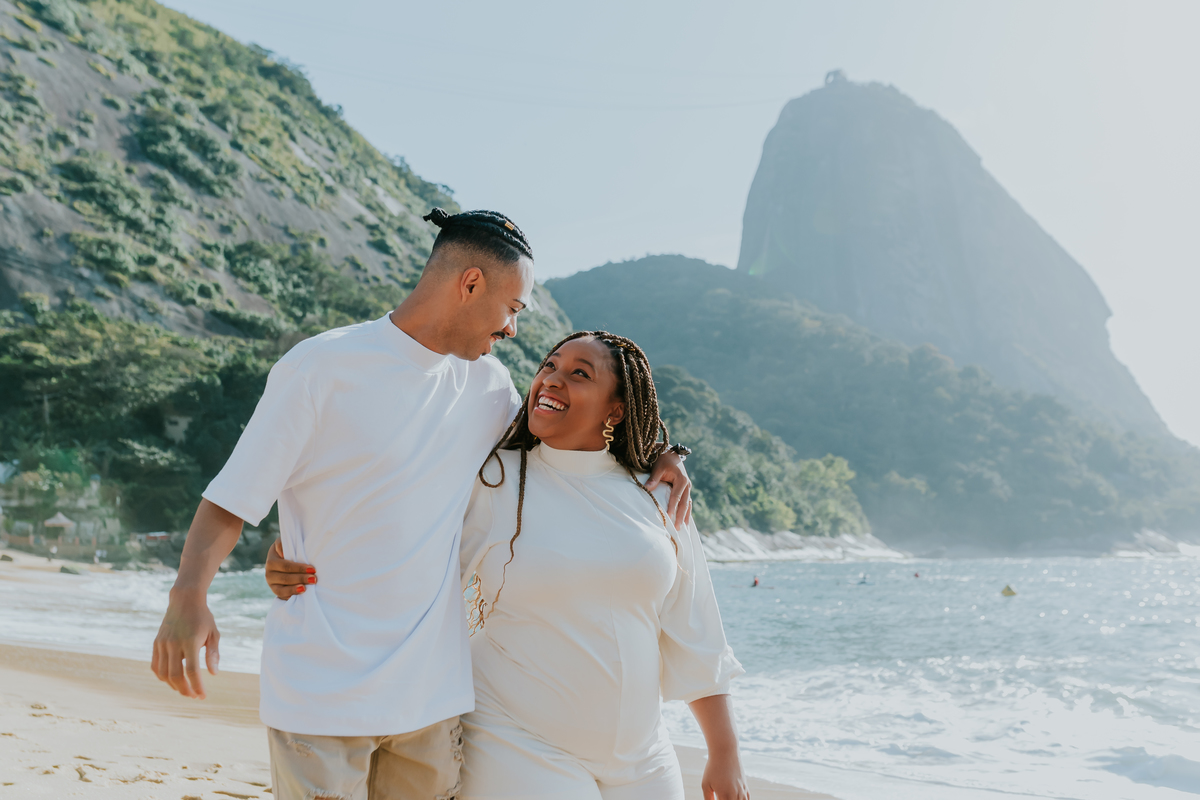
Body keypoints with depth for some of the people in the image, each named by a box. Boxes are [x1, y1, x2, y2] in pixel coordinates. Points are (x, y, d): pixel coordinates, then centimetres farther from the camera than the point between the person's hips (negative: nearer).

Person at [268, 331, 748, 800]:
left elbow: (692, 638, 8)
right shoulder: (487, 484, -5)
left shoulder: (657, 501, 3)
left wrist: (725, 755, 9)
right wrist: (300, 580, -16)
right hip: (519, 749, -4)